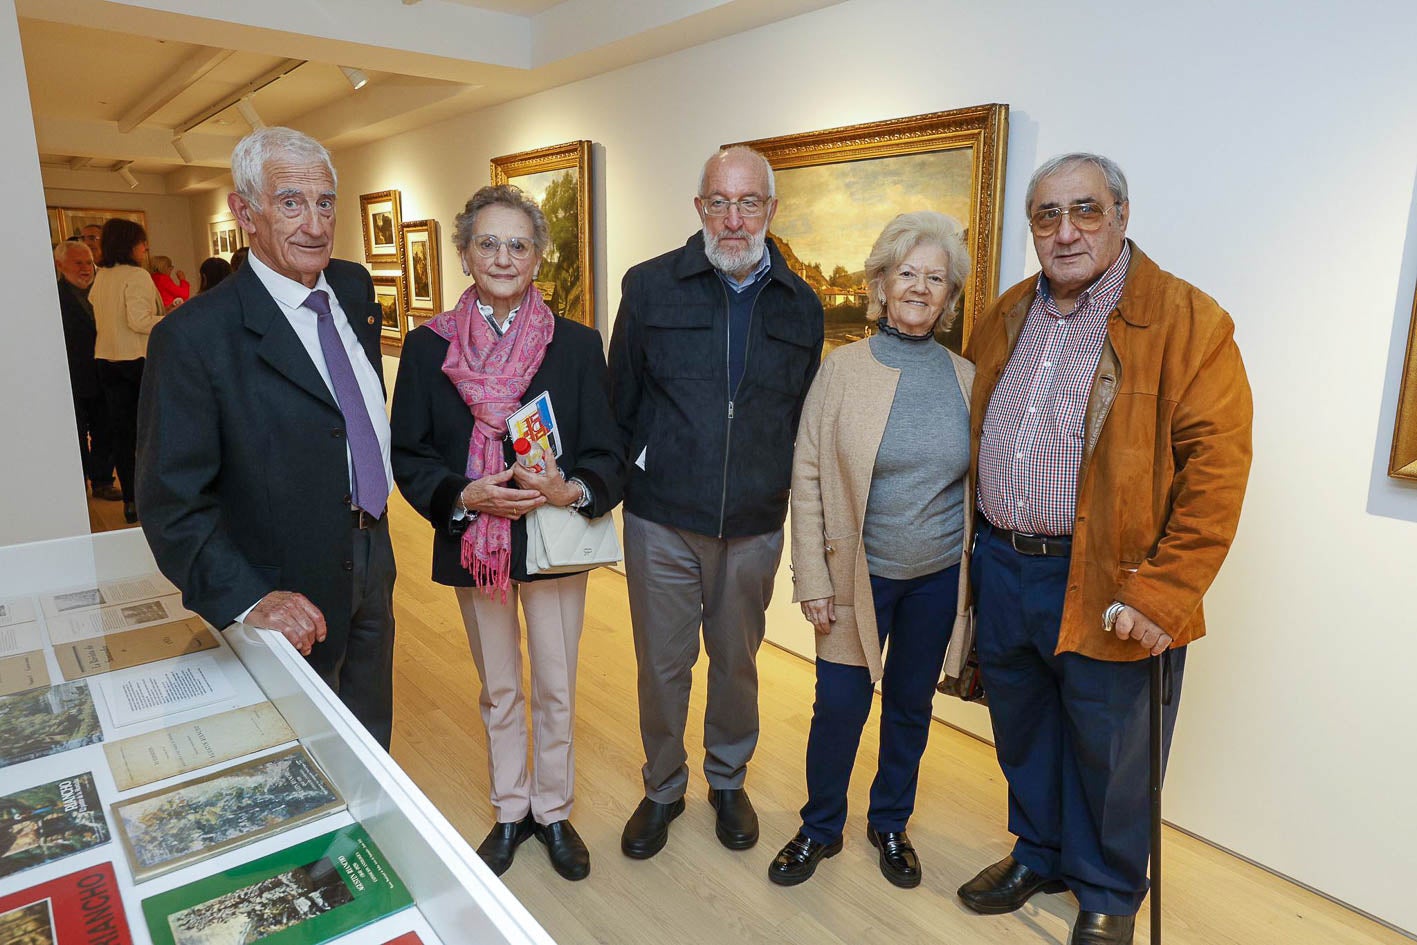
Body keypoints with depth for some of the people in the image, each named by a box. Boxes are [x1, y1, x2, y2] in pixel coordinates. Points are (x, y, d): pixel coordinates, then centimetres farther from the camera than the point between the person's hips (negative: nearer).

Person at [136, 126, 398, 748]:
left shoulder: (356, 287, 1)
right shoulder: (195, 336, -20)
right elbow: (172, 504, -19)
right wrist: (250, 599, -28)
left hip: (372, 563, 6)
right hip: (293, 600, -6)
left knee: (372, 745, 24)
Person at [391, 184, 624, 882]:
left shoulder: (576, 345, -6)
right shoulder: (428, 346, -4)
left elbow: (607, 454, -6)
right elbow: (408, 456, -3)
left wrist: (571, 490, -26)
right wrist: (463, 495, -21)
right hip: (472, 543, 1)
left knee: (556, 691, 13)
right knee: (498, 690, 20)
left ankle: (553, 810, 38)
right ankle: (510, 811, 42)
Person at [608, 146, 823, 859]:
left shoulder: (800, 307, 2)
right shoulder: (650, 287, -4)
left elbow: (803, 419, 8)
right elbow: (619, 403, 1)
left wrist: (785, 494, 5)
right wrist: (615, 482, -1)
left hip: (754, 526, 2)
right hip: (662, 520, -1)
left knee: (737, 661, 17)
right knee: (662, 663, 12)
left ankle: (728, 781, 42)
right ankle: (662, 788, 37)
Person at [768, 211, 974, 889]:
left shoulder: (966, 380, -1)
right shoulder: (843, 369, -8)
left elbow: (979, 481, 7)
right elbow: (807, 478, -7)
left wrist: (980, 571, 5)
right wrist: (812, 579, -10)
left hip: (938, 577, 3)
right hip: (858, 572, -2)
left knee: (911, 705, 16)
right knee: (840, 705, 4)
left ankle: (890, 823, 40)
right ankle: (820, 829, 31)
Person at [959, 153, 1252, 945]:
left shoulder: (1186, 321, -10)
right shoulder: (1007, 317, 9)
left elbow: (1217, 464, -15)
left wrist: (1162, 592, -19)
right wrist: (978, 552, 11)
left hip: (1103, 582, -5)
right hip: (1001, 568, 6)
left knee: (1106, 748, 12)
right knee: (1022, 732, 21)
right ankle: (1039, 855, 45)